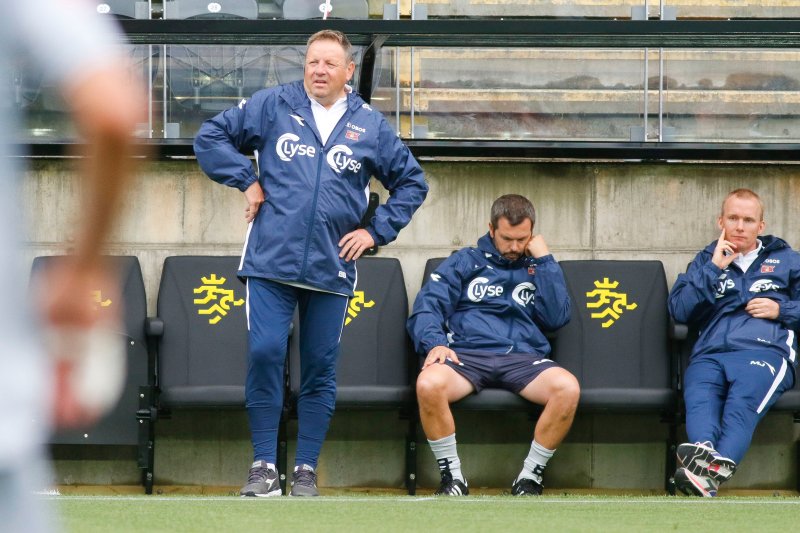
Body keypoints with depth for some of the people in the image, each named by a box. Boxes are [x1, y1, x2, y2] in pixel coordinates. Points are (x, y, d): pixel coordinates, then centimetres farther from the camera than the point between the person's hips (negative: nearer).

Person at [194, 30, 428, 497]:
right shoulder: (273, 106, 3)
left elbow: (412, 182, 16)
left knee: (321, 369, 4)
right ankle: (265, 466, -3)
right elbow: (211, 137, 8)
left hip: (331, 268, 2)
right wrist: (245, 181, -1)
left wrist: (377, 231, 7)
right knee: (265, 354, -11)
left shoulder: (370, 125, 7)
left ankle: (307, 470, 12)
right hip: (272, 262, -1)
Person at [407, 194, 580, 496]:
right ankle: (452, 476, -18)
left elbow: (557, 318, 6)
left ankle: (530, 476, -15)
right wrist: (435, 344, -13)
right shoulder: (466, 262, 20)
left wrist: (544, 260, 6)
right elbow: (427, 307, 7)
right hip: (468, 354, -1)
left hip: (523, 358, 1)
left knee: (567, 388, -32)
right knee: (428, 384, -36)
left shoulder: (540, 268, 24)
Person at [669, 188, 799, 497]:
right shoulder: (706, 260, 30)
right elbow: (678, 310, 15)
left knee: (743, 401, -38)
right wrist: (713, 269, 8)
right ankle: (704, 451, -67)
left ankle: (712, 472, -63)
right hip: (710, 354, 2)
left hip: (765, 352, -2)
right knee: (699, 401, -37)